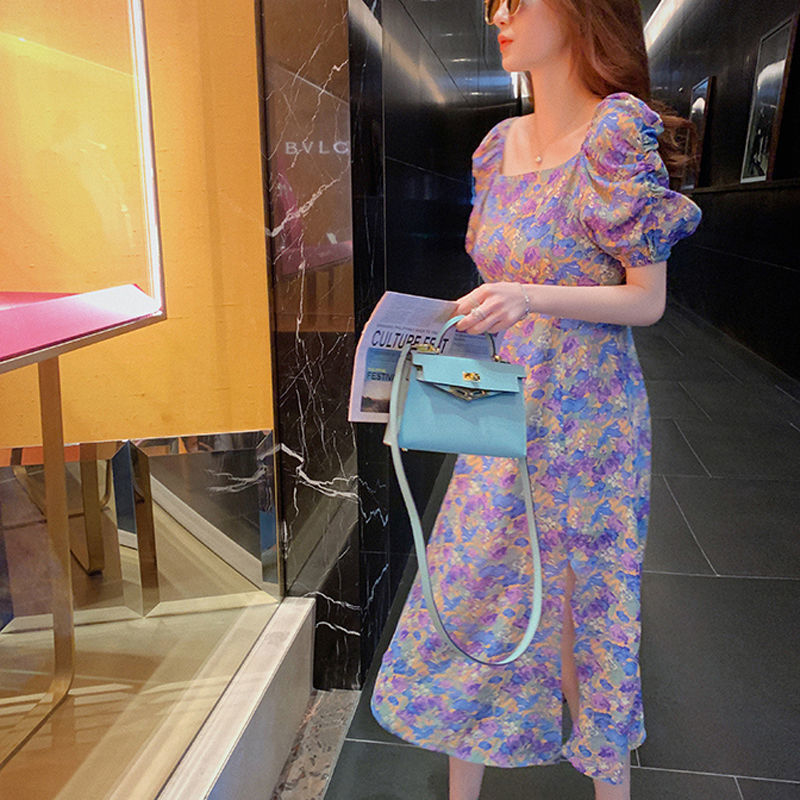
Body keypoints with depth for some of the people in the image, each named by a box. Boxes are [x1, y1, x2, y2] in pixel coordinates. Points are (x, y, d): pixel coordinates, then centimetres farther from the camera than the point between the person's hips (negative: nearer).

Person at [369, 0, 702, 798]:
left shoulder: (617, 132, -11)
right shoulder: (501, 143, 9)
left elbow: (648, 299, -12)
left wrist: (532, 298, -25)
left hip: (585, 418, -6)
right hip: (504, 413, 6)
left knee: (588, 605, 10)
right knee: (468, 597, 12)